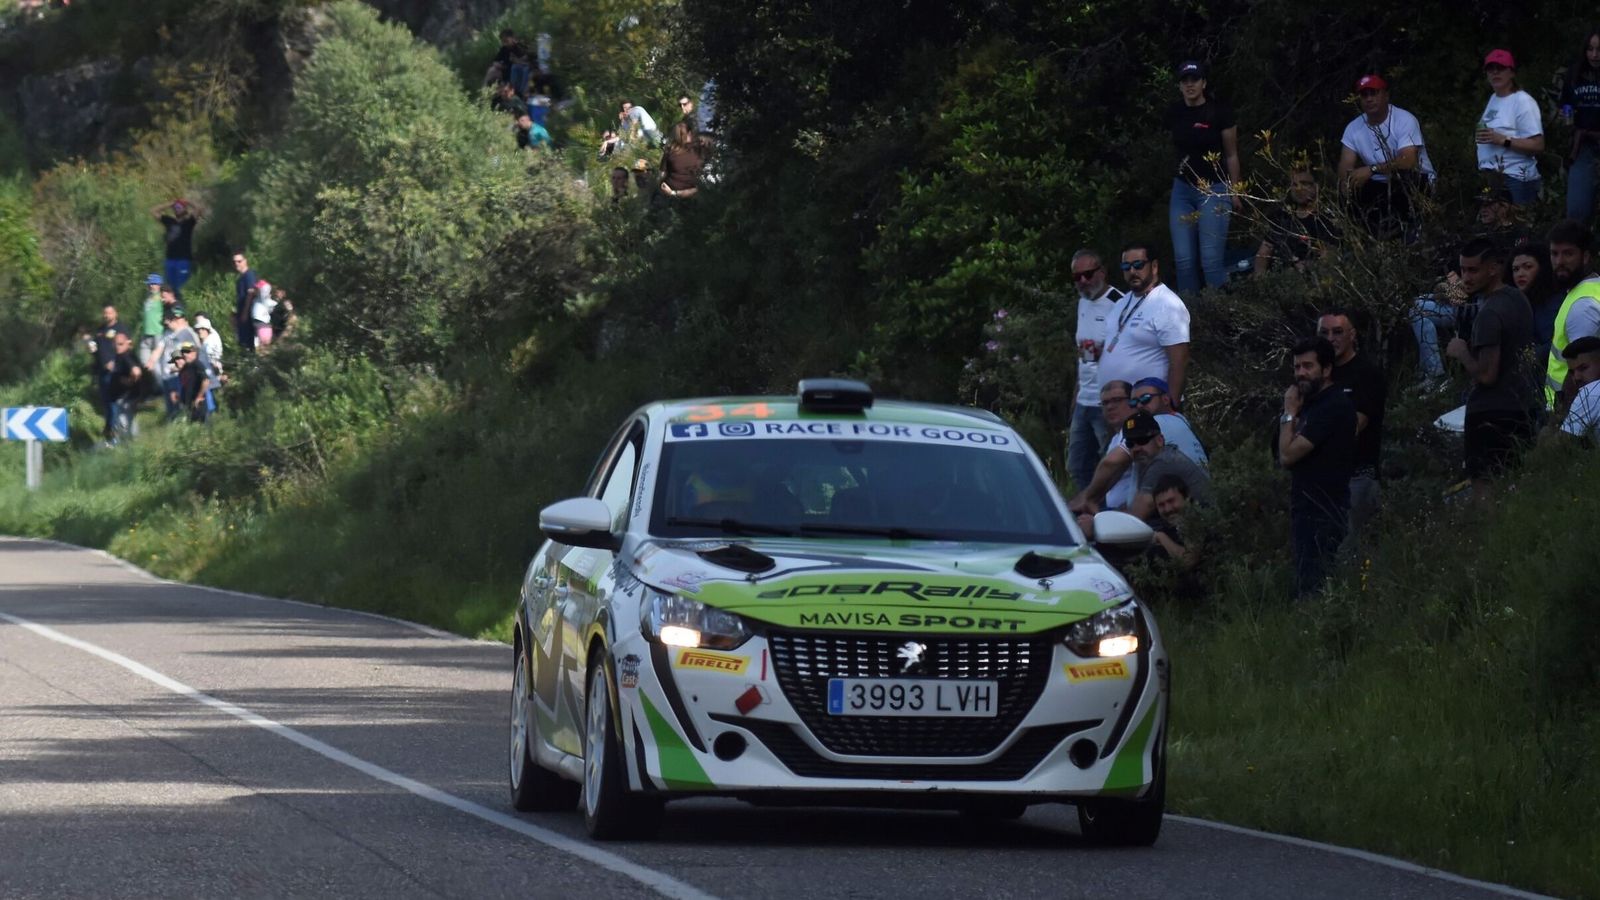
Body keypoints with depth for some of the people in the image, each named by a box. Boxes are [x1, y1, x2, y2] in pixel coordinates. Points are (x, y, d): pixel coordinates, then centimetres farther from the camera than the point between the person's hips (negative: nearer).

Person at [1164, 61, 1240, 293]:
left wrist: (1234, 192, -2)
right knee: (1183, 258, -1)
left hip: (1213, 189, -5)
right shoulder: (1175, 113, 4)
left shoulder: (1219, 112, -8)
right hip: (1182, 189, 5)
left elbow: (1232, 154, -2)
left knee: (1211, 259, -13)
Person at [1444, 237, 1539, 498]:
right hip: (1524, 408, 10)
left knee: (1485, 487, -9)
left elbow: (1486, 375, -23)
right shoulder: (1518, 299, 11)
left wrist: (1462, 353, -6)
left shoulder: (1489, 314, -18)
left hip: (1491, 413, -10)